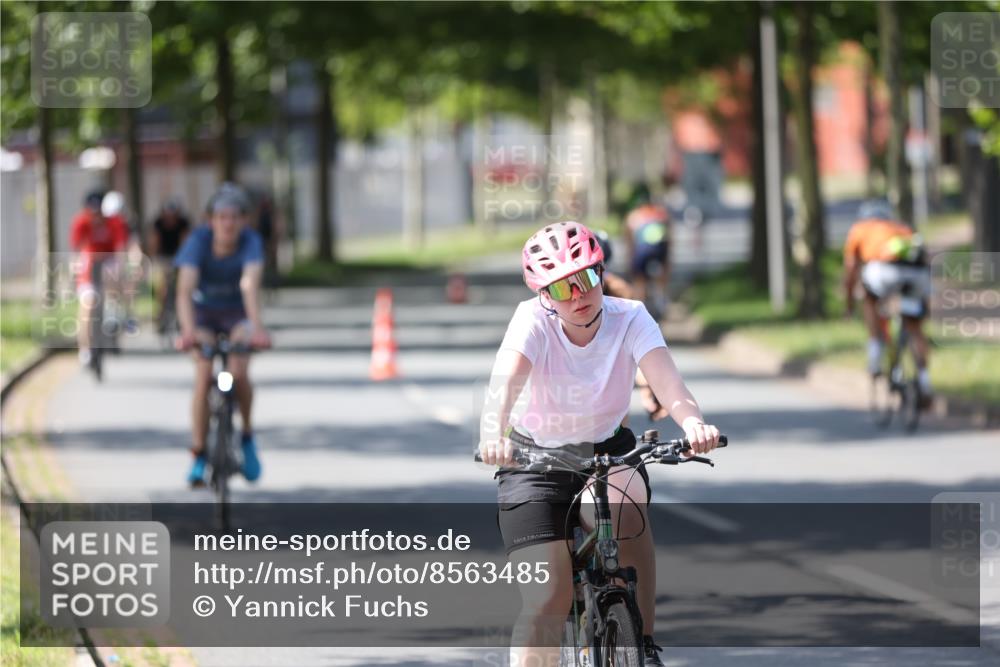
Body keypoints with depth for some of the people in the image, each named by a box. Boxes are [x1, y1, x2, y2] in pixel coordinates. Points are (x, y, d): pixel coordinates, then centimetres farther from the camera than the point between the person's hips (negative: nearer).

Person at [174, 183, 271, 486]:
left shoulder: (250, 242, -25)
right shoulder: (198, 241, -25)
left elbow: (250, 285, -39)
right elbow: (185, 289, -35)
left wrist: (257, 327, -54)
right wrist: (187, 330, -51)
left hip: (237, 314, 0)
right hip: (204, 313, 0)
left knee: (238, 373, -23)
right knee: (203, 378, -18)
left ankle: (247, 436, 2)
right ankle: (198, 455, -7)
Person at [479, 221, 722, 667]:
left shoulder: (630, 319, -18)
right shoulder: (533, 320, -20)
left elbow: (667, 382, -33)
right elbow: (505, 382, -38)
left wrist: (692, 423, -56)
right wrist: (493, 436, -59)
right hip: (536, 461, -1)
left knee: (627, 509, -34)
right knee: (548, 601, -15)